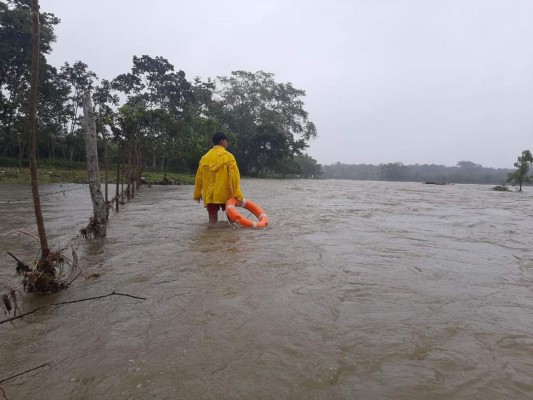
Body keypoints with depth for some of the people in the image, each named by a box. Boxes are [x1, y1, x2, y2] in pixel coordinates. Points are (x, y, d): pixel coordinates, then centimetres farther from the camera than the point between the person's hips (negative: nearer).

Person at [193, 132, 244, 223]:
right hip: (225, 194, -3)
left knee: (212, 219, 7)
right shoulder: (228, 156, -5)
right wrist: (238, 195, -16)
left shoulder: (205, 157, 8)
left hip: (209, 195, 4)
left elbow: (199, 178, 11)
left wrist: (197, 194, 20)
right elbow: (234, 176, -14)